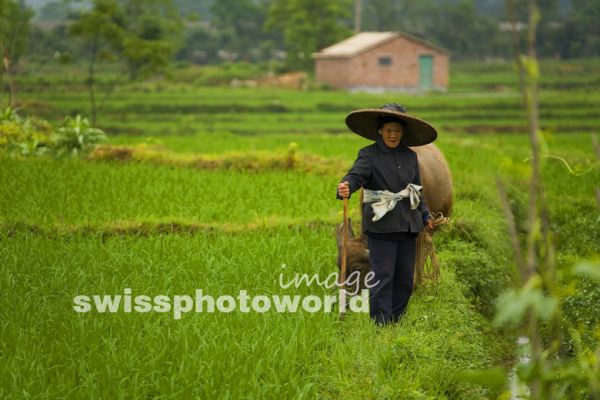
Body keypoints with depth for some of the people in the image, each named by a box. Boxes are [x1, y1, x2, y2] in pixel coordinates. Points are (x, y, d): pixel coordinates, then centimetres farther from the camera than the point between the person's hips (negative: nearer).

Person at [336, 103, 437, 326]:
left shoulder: (410, 156, 13)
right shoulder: (369, 154, -4)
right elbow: (356, 174, -22)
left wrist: (425, 216, 25)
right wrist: (345, 188, -43)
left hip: (407, 224, 6)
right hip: (381, 225, -6)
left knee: (405, 277, 8)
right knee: (383, 276, -8)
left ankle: (396, 321, 20)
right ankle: (381, 324, -5)